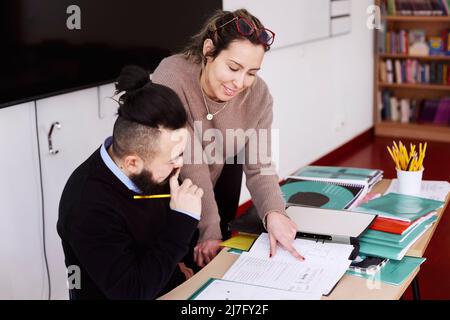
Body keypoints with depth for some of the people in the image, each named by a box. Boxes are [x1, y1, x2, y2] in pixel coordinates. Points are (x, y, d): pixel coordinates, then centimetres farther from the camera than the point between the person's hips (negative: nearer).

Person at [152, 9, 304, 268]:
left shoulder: (258, 94, -20)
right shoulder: (171, 79, -33)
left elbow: (258, 166, -19)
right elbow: (190, 163, -33)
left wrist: (273, 213, -38)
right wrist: (209, 232, -32)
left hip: (222, 182, 4)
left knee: (216, 257, 17)